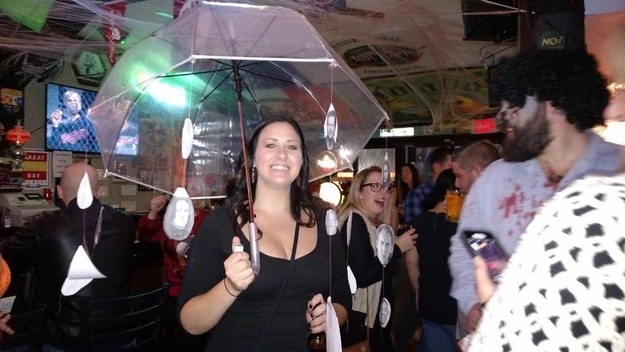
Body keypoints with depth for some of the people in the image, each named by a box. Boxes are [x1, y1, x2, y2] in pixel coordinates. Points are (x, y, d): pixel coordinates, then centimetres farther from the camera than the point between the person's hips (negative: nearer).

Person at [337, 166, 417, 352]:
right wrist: (397, 248, -18)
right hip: (362, 319, -10)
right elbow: (361, 277, -27)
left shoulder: (375, 223, 11)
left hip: (377, 313, 10)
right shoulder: (355, 221, -19)